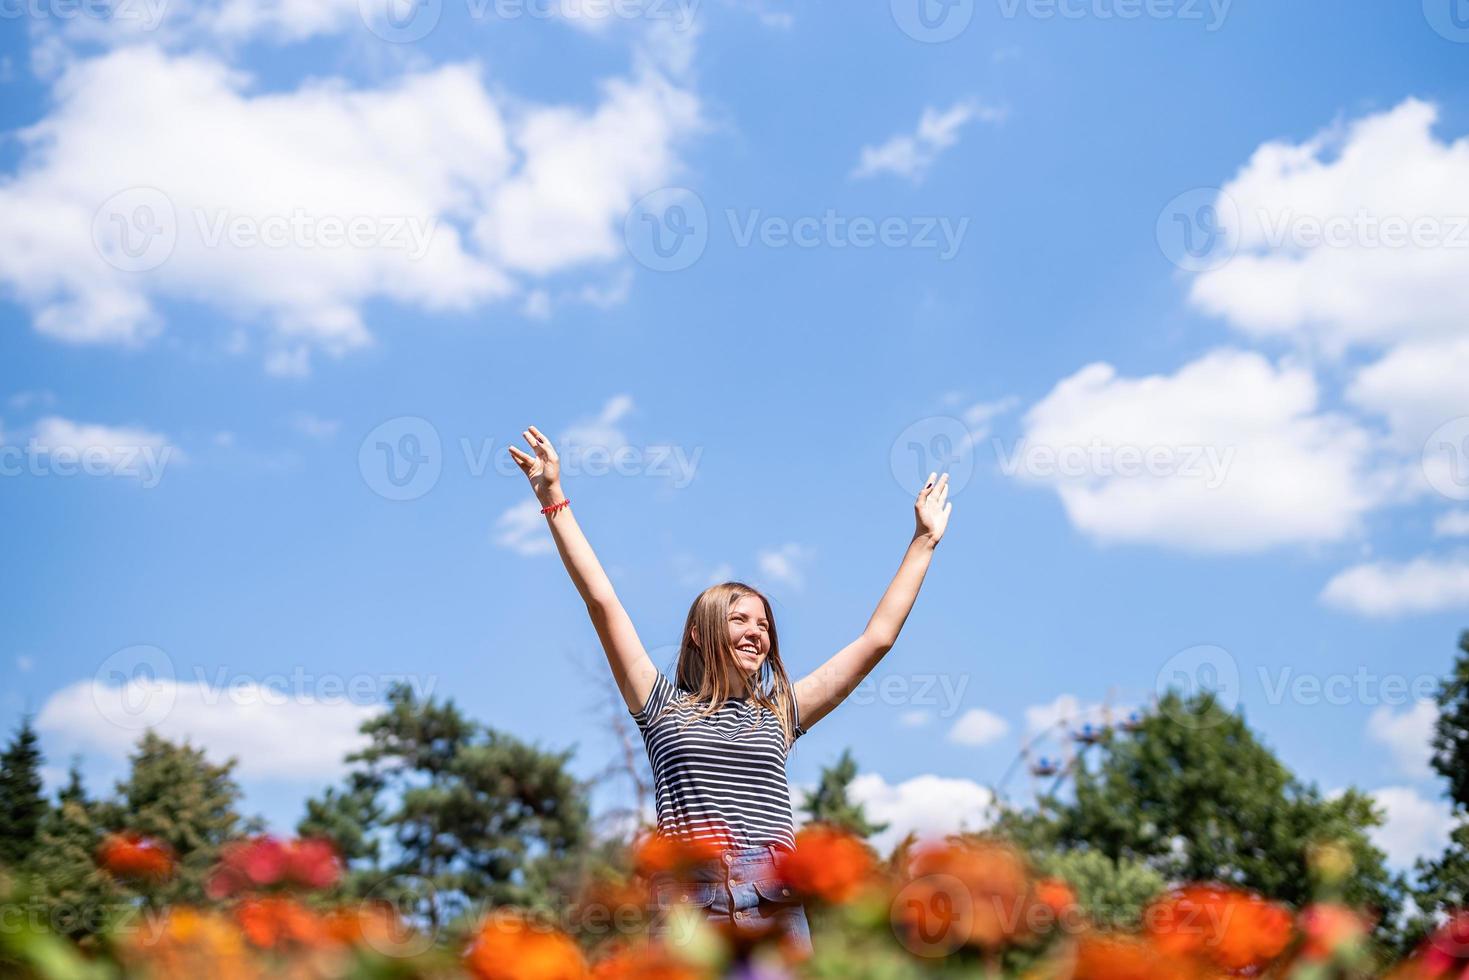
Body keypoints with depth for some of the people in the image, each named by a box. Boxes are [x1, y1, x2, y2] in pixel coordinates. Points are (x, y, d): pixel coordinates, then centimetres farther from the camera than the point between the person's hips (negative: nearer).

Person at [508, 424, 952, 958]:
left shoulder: (780, 712, 21)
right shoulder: (664, 706, 15)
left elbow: (876, 640, 22)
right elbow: (602, 601, 11)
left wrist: (923, 542, 26)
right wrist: (555, 501, 8)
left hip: (777, 909, 2)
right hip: (688, 901, -2)